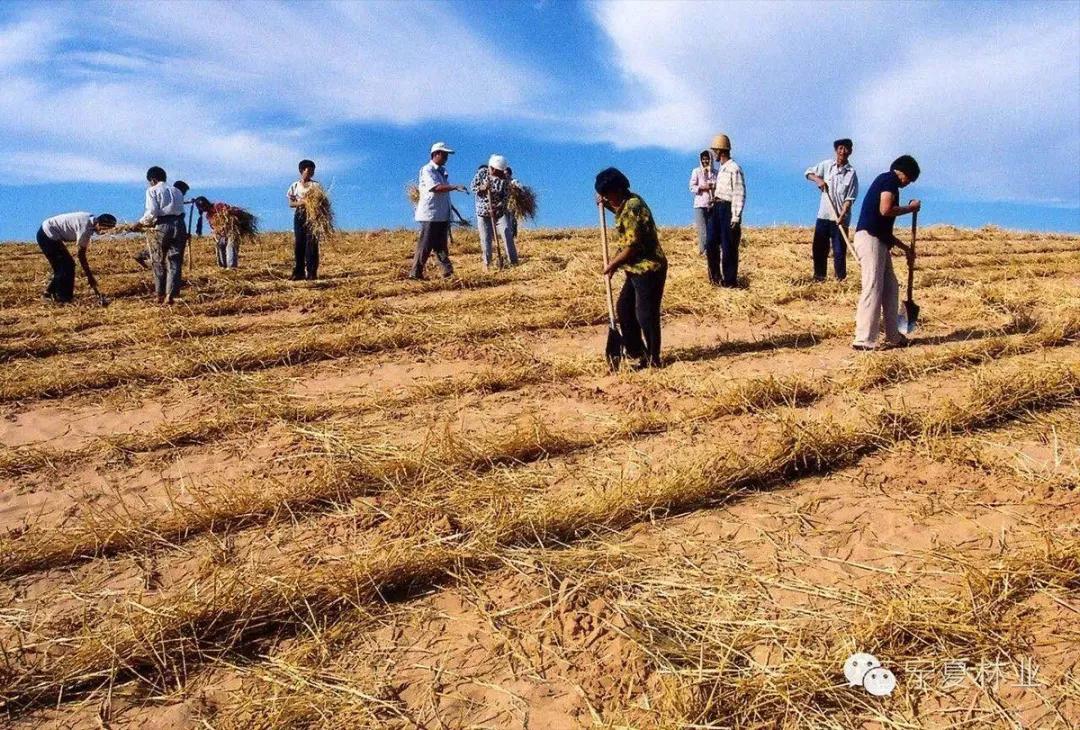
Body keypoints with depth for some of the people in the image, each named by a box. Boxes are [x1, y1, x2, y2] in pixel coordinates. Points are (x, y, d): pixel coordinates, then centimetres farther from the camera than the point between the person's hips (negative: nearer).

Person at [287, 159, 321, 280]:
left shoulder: (316, 185, 5)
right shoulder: (295, 186, 9)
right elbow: (291, 203, 7)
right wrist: (300, 203, -13)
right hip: (299, 216, 2)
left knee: (312, 245, -7)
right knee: (298, 244, 0)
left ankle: (312, 273, -4)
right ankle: (299, 273, 5)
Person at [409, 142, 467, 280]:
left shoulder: (443, 170, 16)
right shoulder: (427, 170, -10)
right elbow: (435, 188, -25)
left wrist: (449, 212, 21)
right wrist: (455, 187, -33)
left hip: (442, 215, 8)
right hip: (430, 215, -8)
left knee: (440, 246, 9)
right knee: (425, 245, -6)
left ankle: (448, 272, 9)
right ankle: (415, 273, 0)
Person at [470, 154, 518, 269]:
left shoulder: (505, 177, -11)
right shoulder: (482, 172, -9)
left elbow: (506, 196, -12)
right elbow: (472, 187, -5)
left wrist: (497, 208, -26)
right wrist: (482, 188, -27)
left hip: (500, 210, 0)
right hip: (483, 211, 1)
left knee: (507, 234, -8)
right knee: (485, 238, 3)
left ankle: (513, 261, -3)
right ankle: (487, 263, 15)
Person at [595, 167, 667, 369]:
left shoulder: (633, 209, -22)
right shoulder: (628, 202, 9)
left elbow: (632, 247, -24)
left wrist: (612, 264, -10)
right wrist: (606, 204, 16)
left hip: (648, 269, -10)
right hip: (636, 269, 10)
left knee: (645, 315, -2)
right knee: (624, 308, 16)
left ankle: (653, 360, 10)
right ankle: (636, 350, 29)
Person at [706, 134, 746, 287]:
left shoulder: (734, 169, -13)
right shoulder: (720, 169, 15)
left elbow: (740, 194, -15)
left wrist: (736, 217, -19)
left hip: (728, 208, -9)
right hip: (717, 207, 9)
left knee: (728, 247, -3)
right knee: (711, 243, 8)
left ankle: (730, 281, 6)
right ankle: (715, 277, 20)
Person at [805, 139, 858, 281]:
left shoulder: (851, 173, -6)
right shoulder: (826, 165, 2)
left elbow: (849, 199, -9)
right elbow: (808, 172, 13)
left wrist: (842, 215, -22)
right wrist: (818, 179, -8)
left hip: (840, 218, -3)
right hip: (823, 215, 3)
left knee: (839, 251, -2)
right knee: (818, 248, 7)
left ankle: (841, 279, 5)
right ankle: (819, 277, 19)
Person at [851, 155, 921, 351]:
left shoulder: (886, 182, 26)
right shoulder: (890, 179, -2)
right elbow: (885, 210, -19)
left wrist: (905, 248, 31)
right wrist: (910, 208, -2)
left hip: (878, 241, 10)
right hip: (869, 238, -10)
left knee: (891, 287, 14)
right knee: (872, 288, -13)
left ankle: (893, 336, 21)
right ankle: (864, 340, -14)